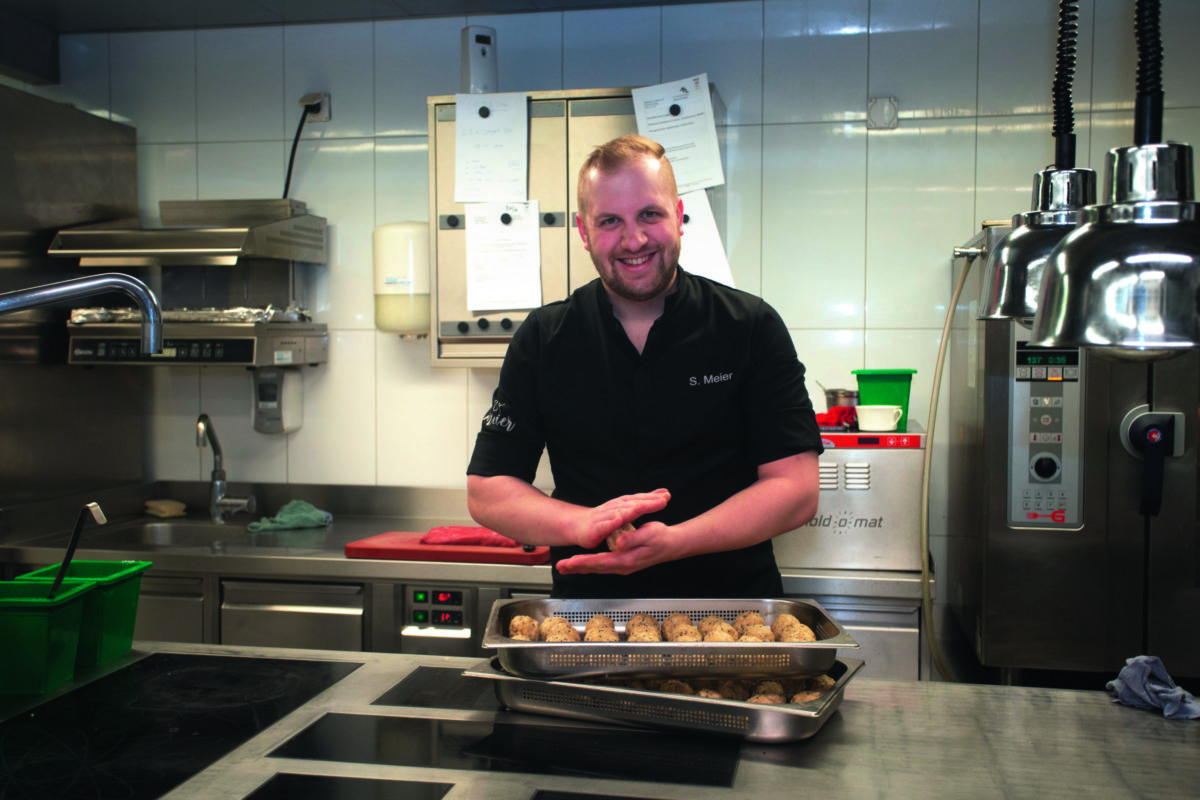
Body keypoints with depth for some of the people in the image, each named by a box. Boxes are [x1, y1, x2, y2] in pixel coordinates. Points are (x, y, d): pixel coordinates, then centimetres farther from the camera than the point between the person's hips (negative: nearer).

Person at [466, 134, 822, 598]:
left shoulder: (752, 328, 0)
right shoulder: (542, 339, 5)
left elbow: (797, 490, -4)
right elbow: (485, 491, 4)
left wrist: (672, 541, -19)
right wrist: (582, 524, -16)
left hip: (731, 611, 0)